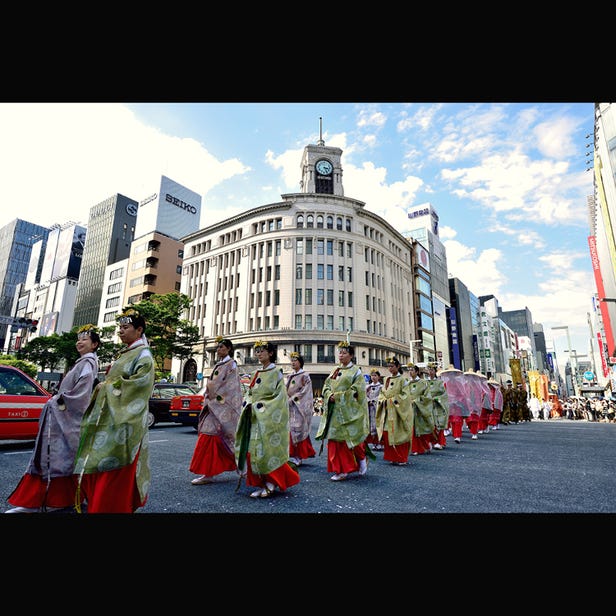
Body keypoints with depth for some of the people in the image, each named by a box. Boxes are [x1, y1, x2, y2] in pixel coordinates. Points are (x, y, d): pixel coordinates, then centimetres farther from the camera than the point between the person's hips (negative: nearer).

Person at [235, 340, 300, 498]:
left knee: (268, 450, -6)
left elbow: (280, 396, -11)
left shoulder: (276, 372, -5)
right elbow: (249, 393, 16)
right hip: (254, 417, 6)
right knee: (253, 450, 4)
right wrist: (249, 404, -4)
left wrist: (261, 405, -15)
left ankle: (272, 482, 13)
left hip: (268, 418, -6)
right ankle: (260, 484, 15)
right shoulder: (256, 373, 14)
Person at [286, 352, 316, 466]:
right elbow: (286, 390, 17)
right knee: (291, 431, 4)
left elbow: (304, 392, -10)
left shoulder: (305, 376, -4)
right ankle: (296, 455, 12)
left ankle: (298, 456, 2)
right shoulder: (290, 376, 15)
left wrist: (292, 399, -13)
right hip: (290, 407, 6)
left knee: (298, 430, -5)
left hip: (300, 407, -6)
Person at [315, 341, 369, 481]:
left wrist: (339, 396, -15)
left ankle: (361, 458, 26)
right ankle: (341, 470, 11)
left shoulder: (356, 371, -2)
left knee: (350, 437, -3)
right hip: (334, 411, 5)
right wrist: (330, 395, -9)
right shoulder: (334, 371, 15)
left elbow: (356, 390, -11)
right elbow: (326, 387, 12)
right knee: (335, 439, 2)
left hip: (349, 411, -5)